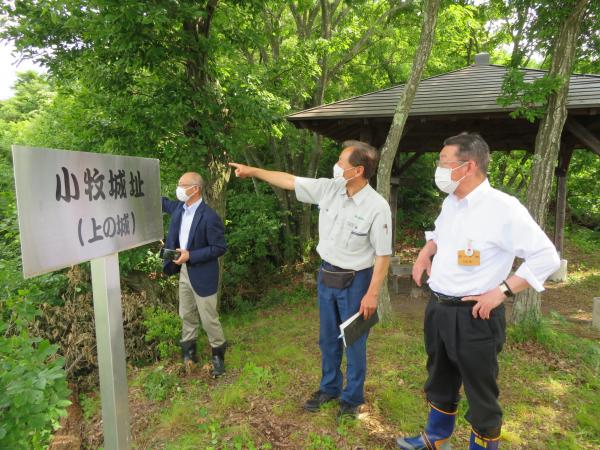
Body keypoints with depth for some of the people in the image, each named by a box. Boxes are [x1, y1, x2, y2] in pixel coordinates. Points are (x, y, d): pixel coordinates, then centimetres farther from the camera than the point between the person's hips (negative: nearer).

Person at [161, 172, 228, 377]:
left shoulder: (209, 217, -23)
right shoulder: (179, 207, 0)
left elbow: (220, 247, -20)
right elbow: (163, 203, 20)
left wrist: (190, 255, -24)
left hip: (202, 274, -7)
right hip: (184, 271, 7)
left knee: (208, 318, 4)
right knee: (187, 315, 19)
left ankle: (218, 354, 24)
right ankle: (188, 352, 36)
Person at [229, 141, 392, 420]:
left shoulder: (377, 207, -20)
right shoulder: (329, 189, -6)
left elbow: (383, 255, -15)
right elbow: (289, 181, 2)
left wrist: (372, 293, -16)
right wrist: (253, 171, 5)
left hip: (355, 281, -5)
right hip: (327, 275, 6)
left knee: (353, 343, 11)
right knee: (328, 339, 19)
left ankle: (352, 398, 32)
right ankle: (329, 388, 41)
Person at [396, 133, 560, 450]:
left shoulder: (503, 208, -19)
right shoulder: (450, 203, 5)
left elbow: (546, 257, -18)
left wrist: (501, 291, -20)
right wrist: (425, 253, 8)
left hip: (473, 317, -8)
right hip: (437, 309, 8)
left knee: (480, 395, 11)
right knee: (440, 382, 26)